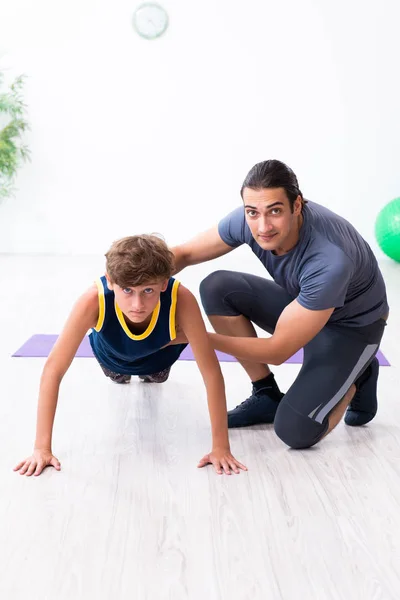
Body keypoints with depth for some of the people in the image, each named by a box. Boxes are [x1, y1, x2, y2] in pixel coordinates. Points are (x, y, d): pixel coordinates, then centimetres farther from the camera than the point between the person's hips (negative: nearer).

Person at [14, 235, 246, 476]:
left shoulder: (181, 300, -47)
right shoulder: (93, 301, -46)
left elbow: (212, 373, -39)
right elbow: (53, 370, -39)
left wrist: (221, 448, -38)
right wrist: (42, 448, -38)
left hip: (157, 357, 0)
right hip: (112, 356, 0)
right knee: (119, 380, 34)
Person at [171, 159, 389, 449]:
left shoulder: (331, 260, -40)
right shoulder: (249, 220, -23)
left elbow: (278, 350, -32)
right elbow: (184, 253, -9)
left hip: (352, 325, -6)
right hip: (300, 302, 6)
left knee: (295, 431, -23)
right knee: (217, 288, -17)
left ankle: (357, 377, 8)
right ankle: (267, 395, -2)